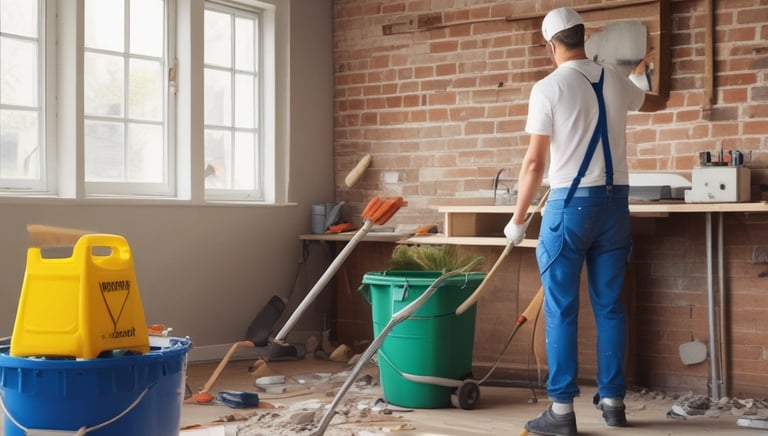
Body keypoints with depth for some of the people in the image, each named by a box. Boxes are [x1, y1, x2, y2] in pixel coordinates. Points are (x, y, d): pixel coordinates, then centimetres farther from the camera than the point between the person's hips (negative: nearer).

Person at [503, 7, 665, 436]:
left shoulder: (549, 88, -8)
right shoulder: (616, 82, 10)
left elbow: (535, 163, -10)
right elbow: (654, 103, 34)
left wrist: (518, 219, -1)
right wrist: (659, 96, 59)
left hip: (571, 204, -5)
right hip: (615, 201, 5)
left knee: (562, 310, 0)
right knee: (610, 306, 11)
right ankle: (613, 400, 18)